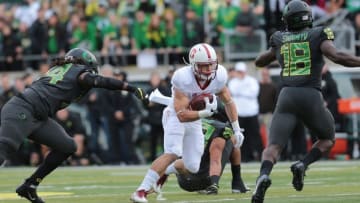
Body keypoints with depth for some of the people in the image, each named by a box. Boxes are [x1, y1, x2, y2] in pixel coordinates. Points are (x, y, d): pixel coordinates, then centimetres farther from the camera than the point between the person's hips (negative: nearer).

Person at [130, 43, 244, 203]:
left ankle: (165, 171, 35)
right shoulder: (183, 79, -31)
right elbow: (181, 115, -33)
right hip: (175, 117, -6)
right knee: (172, 154, -29)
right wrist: (205, 113, -41)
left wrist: (236, 130, 4)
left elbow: (228, 102, 3)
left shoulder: (218, 77, -15)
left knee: (192, 167, 3)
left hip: (195, 120, 6)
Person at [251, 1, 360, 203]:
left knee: (274, 146, -2)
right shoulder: (318, 36, 5)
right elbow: (337, 56, -12)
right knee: (327, 139, 22)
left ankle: (264, 176, -35)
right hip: (312, 97, -2)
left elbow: (259, 61, 31)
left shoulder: (280, 40, 16)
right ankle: (302, 165, -5)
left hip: (287, 97, 2)